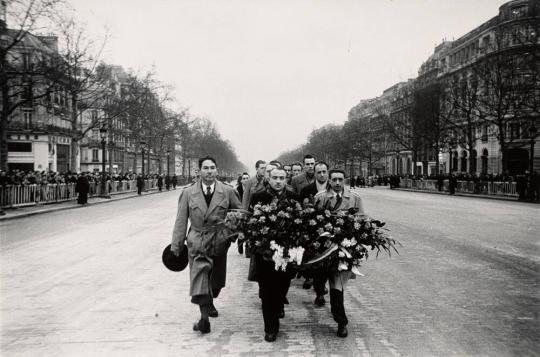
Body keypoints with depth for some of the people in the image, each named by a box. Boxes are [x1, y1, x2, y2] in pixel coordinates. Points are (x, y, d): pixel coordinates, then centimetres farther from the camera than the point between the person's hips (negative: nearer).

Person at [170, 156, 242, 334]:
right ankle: (204, 317, -16)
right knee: (200, 274, -15)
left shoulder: (228, 191, 0)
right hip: (197, 242, -2)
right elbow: (181, 220, 2)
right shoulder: (188, 193, 0)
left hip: (219, 241, 2)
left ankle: (209, 303, 42)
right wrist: (176, 244, 0)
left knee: (216, 280, 15)